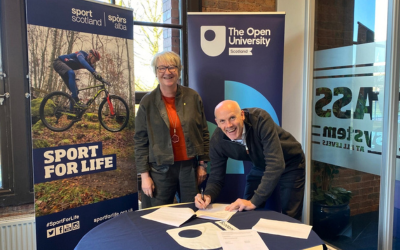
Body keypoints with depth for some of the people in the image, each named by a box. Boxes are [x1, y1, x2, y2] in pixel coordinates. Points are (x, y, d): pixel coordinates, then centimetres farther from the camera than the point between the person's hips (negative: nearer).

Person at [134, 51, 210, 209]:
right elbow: (140, 140, -1)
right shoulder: (148, 102, -3)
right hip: (160, 170, -1)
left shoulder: (193, 97, 0)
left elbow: (203, 132, 5)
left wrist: (202, 165, 4)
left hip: (190, 167, 1)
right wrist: (144, 175, -4)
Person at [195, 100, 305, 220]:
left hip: (289, 164, -4)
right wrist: (207, 195, -34)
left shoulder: (260, 119, -35)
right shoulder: (217, 140, -20)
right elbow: (216, 176, -13)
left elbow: (276, 163, -40)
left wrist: (254, 201, -42)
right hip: (260, 166, 4)